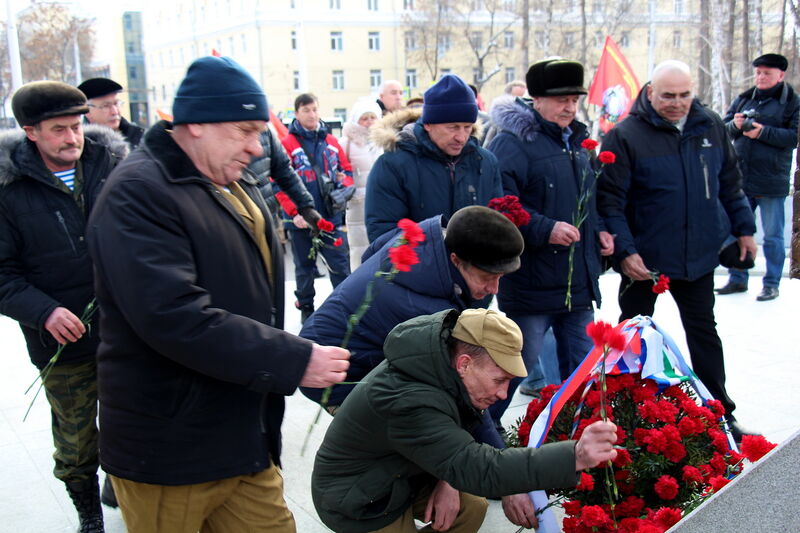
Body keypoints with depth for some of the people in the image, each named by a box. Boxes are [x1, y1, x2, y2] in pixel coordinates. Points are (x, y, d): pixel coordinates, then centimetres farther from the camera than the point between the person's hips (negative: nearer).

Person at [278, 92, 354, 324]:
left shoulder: (331, 142, 7)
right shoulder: (287, 144, -6)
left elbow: (346, 170, 17)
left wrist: (345, 188, -4)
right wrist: (294, 212, -19)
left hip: (332, 216, 2)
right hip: (301, 220, -2)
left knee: (341, 264, 2)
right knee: (304, 267, 13)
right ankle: (306, 309, 27)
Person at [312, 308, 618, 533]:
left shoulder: (440, 363, -11)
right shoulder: (409, 403, -39)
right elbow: (478, 469, -43)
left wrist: (449, 479, -18)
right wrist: (575, 457, -50)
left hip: (402, 476, 8)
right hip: (361, 504, -8)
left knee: (472, 505, -4)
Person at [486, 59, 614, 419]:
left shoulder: (576, 141, 15)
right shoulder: (513, 142, -13)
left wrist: (598, 230, 10)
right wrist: (545, 229, -28)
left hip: (579, 279, 8)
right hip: (531, 281, -8)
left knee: (582, 365, 17)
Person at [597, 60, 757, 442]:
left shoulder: (710, 126, 3)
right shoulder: (625, 136, -13)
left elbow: (729, 183, 13)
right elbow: (610, 201, -15)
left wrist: (743, 228, 12)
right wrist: (624, 252, -21)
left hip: (698, 254, 4)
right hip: (644, 259, -4)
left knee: (704, 331, 14)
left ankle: (720, 414, 26)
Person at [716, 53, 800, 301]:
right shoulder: (743, 99, 11)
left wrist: (763, 132, -21)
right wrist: (735, 125, -12)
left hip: (771, 182, -4)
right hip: (740, 179, 5)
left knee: (772, 236, 5)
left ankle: (772, 284, 15)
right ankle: (738, 279, 24)